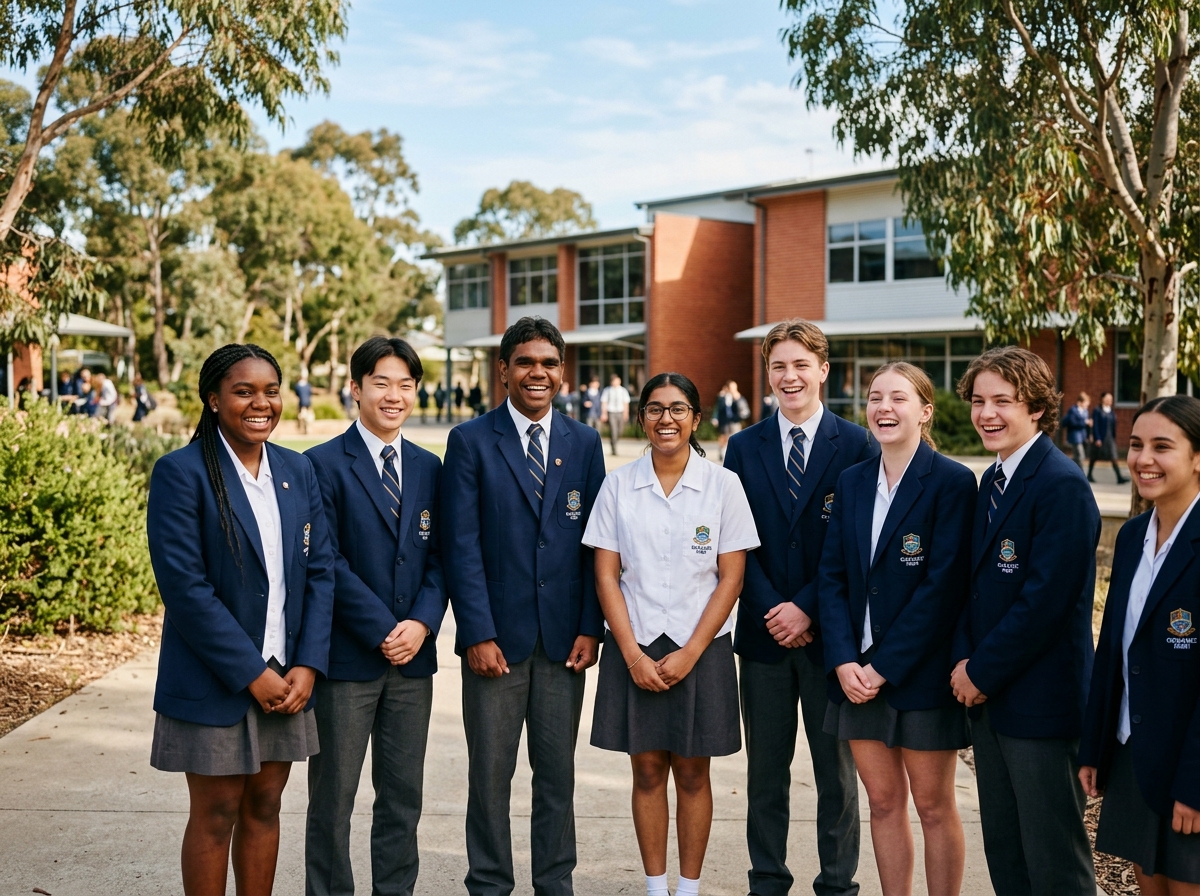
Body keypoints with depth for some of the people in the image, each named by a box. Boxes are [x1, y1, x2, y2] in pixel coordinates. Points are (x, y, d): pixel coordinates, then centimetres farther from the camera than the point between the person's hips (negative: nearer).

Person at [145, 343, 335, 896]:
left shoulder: (298, 471, 6)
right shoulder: (181, 473, -11)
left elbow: (320, 571, 5)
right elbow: (184, 587, -16)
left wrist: (307, 665, -5)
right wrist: (252, 673, -15)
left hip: (286, 677, 5)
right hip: (213, 682, -5)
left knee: (264, 807, 14)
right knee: (216, 815, 6)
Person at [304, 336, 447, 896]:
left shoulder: (428, 468, 10)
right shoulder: (323, 464, -5)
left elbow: (439, 557, 8)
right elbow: (327, 563, -11)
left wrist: (422, 624, -9)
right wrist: (383, 630, -14)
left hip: (413, 656, 5)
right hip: (346, 657, -4)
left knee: (403, 794, 12)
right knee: (333, 795, 6)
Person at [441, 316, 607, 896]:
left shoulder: (584, 443, 7)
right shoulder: (470, 441, -2)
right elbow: (461, 545, -6)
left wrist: (591, 627, -1)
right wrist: (477, 633, -12)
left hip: (565, 637, 3)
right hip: (497, 635, -2)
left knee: (558, 773, 11)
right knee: (489, 776, 5)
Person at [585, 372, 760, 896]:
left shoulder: (723, 485, -2)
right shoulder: (619, 485, 1)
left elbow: (731, 577, -3)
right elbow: (606, 576, 0)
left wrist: (690, 653, -10)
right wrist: (633, 655, -8)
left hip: (699, 648, -1)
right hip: (634, 648, 1)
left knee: (692, 774, 7)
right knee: (647, 772, 7)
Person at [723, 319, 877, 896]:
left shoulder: (857, 446, -2)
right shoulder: (744, 447, 6)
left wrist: (808, 608, -12)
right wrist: (773, 610, -9)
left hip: (831, 631, -2)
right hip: (764, 632, 2)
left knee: (836, 770, 8)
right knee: (765, 771, 11)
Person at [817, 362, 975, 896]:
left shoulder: (952, 482, -9)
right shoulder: (852, 482, 8)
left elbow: (943, 585, -15)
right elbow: (832, 576, 5)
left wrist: (886, 666, -16)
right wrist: (844, 660, -8)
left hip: (922, 673, -5)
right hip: (857, 671, 5)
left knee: (933, 806, 7)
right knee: (883, 803, 12)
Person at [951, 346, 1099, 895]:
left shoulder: (1062, 485, -16)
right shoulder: (992, 481, 12)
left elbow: (1045, 599, -21)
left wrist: (982, 671, -14)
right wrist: (964, 660, 0)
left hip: (1040, 699, -8)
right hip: (987, 694, 8)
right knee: (1002, 848, 16)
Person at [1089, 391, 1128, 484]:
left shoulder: (1112, 412, 10)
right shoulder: (1097, 410, -6)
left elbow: (1114, 426, 13)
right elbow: (1095, 425, -11)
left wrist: (1114, 437, 9)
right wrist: (1097, 439, -16)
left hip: (1110, 438, 4)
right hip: (1099, 438, -4)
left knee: (1114, 458, -5)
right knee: (1094, 458, 8)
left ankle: (1119, 478, -11)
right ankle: (1089, 475, 22)